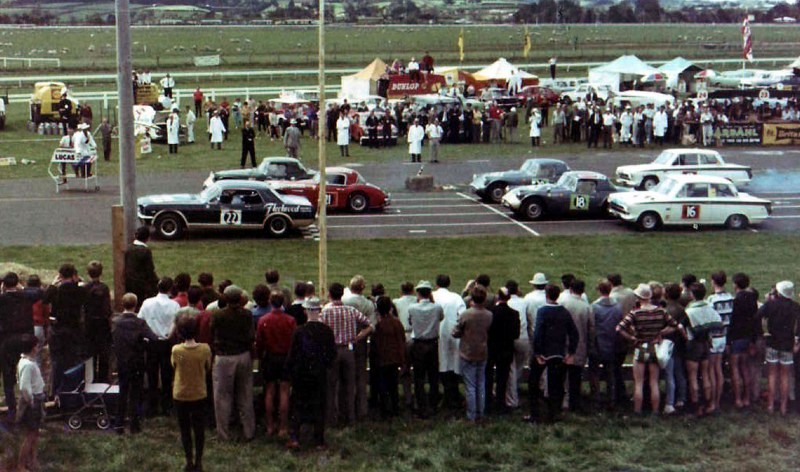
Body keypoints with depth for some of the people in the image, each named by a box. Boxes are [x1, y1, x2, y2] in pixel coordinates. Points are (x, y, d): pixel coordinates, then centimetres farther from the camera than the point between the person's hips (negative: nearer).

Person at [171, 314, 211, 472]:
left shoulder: (176, 350, -19)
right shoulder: (205, 349, -16)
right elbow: (208, 369, 0)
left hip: (181, 395, -1)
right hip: (199, 395, 1)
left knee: (185, 430, 14)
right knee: (199, 429, 14)